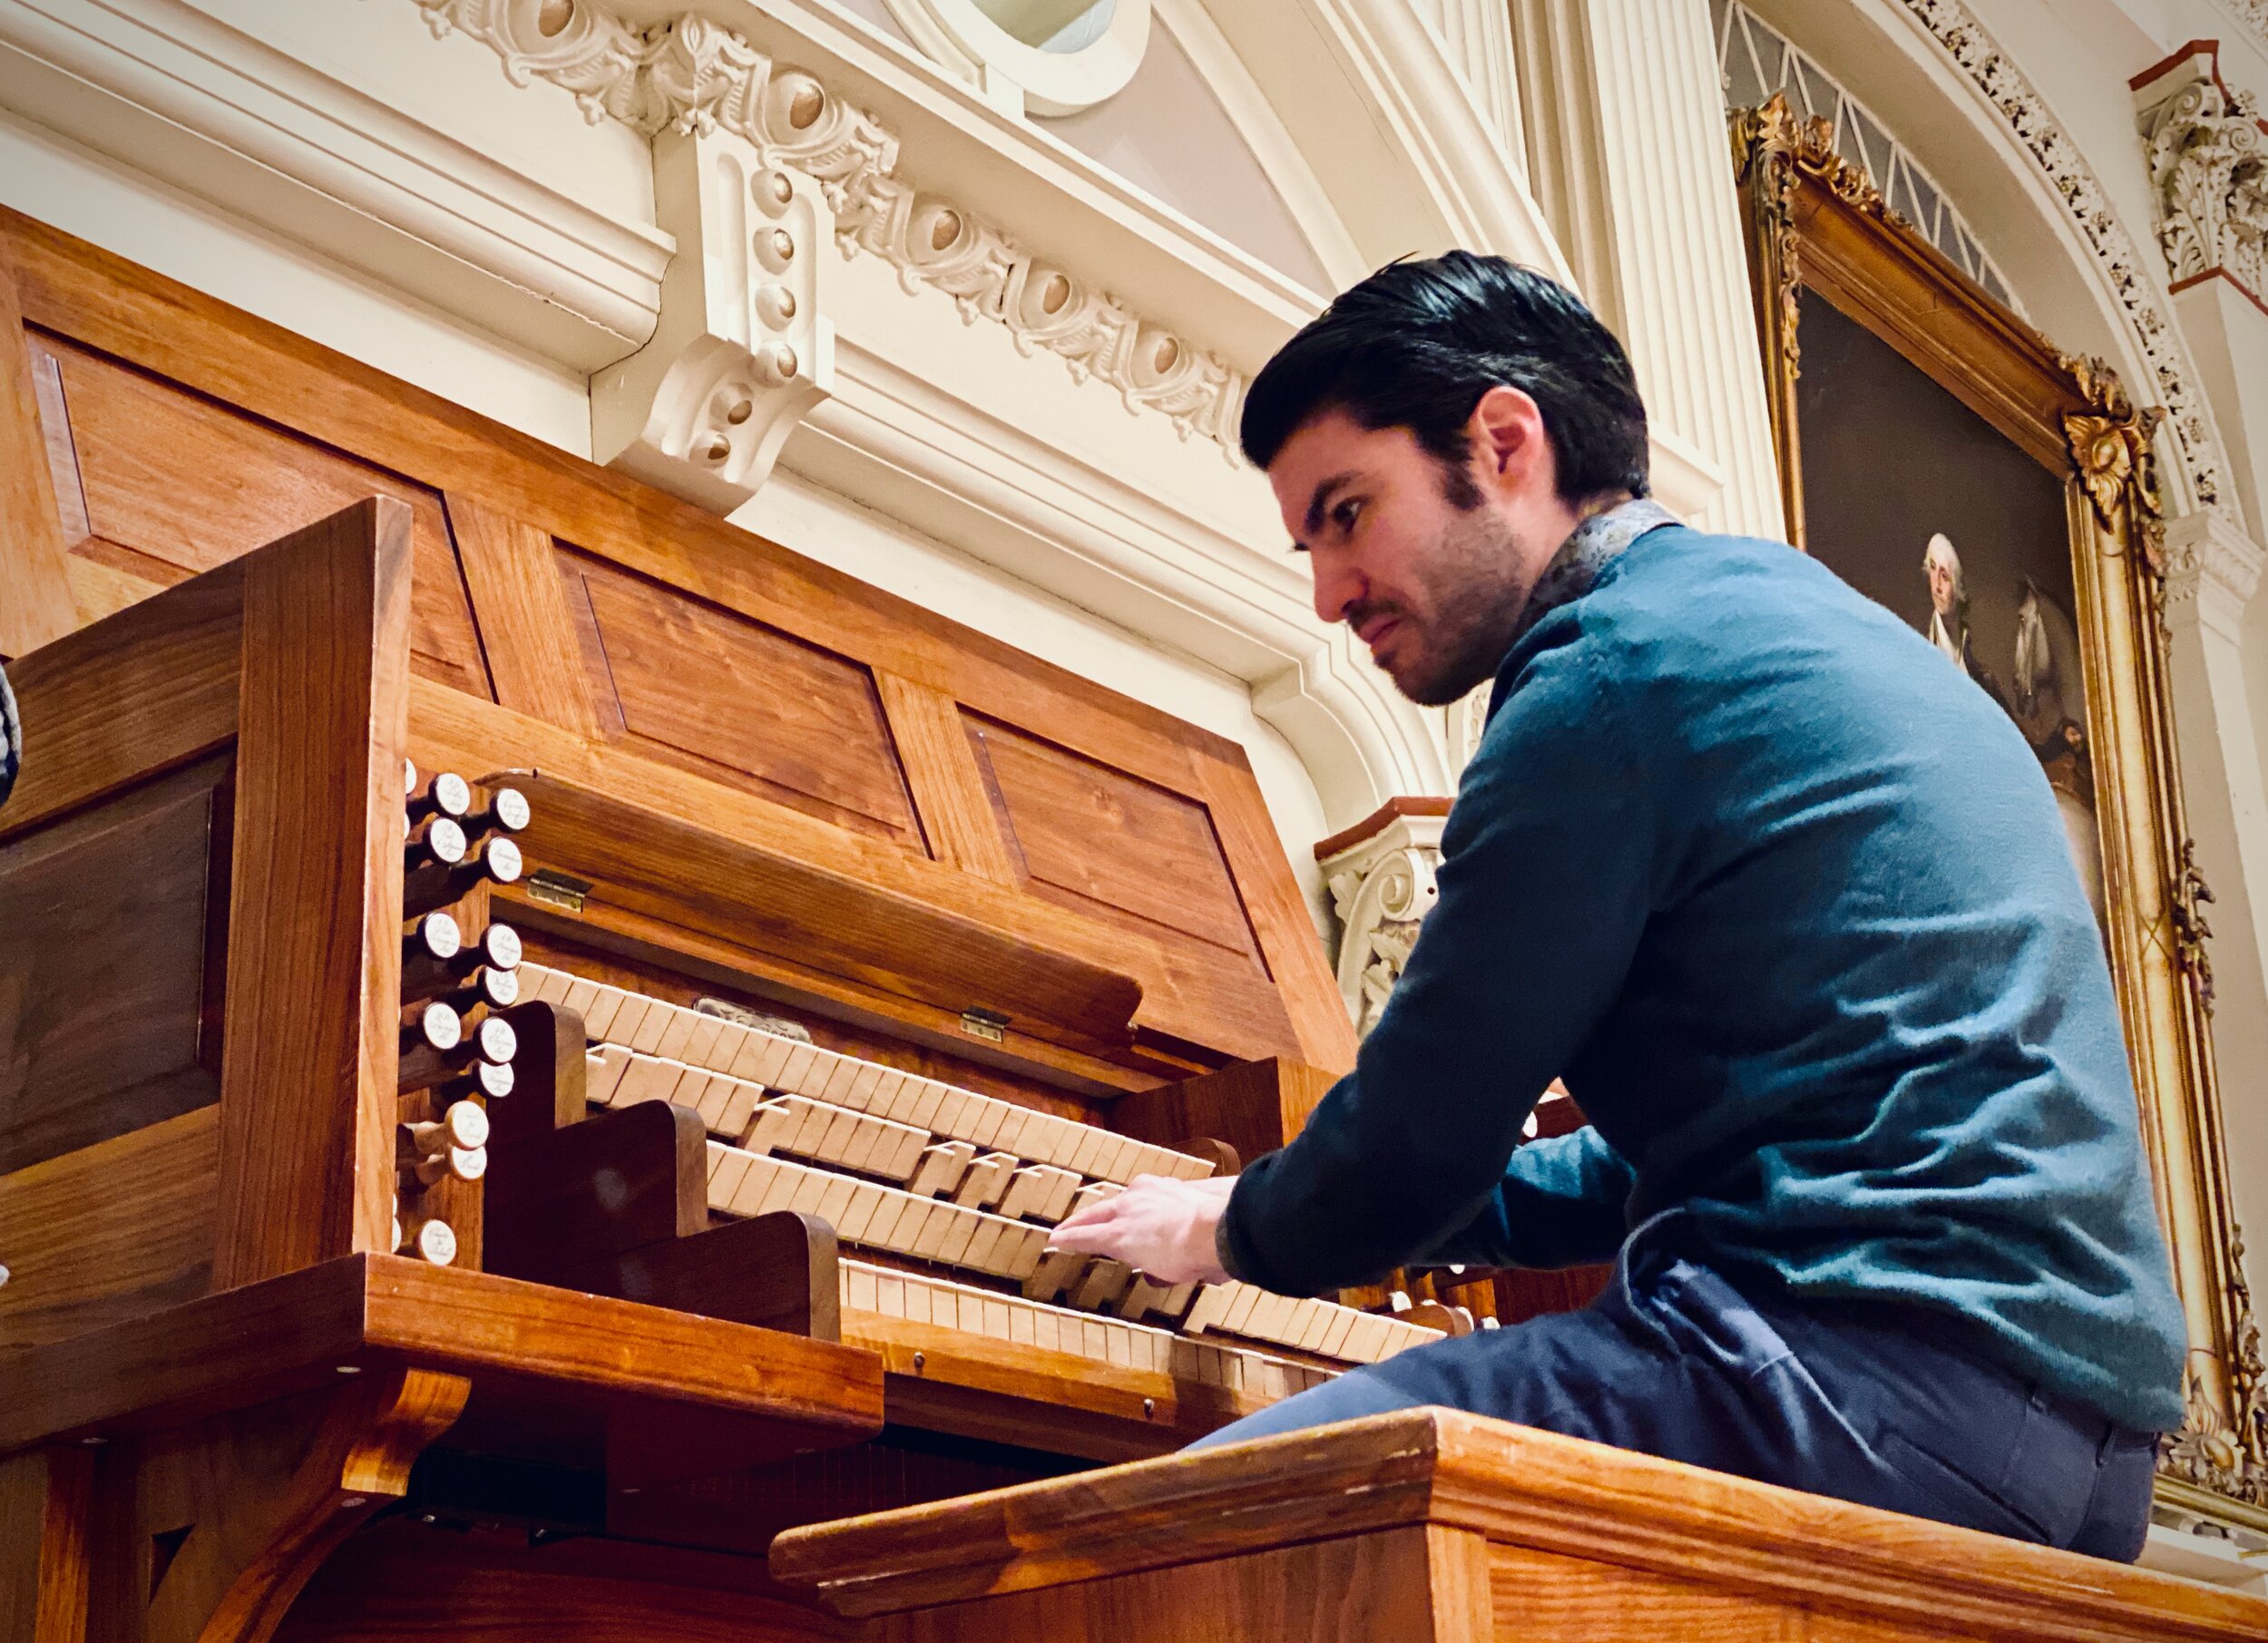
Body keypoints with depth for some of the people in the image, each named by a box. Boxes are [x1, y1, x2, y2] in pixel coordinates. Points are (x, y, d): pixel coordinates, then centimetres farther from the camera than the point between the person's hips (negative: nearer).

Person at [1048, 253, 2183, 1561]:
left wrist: (1226, 1231, 15)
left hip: (1879, 1369, -10)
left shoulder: (1624, 658, -7)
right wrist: (1417, 1223, 33)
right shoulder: (1779, 606, 24)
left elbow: (1418, 1142, -6)